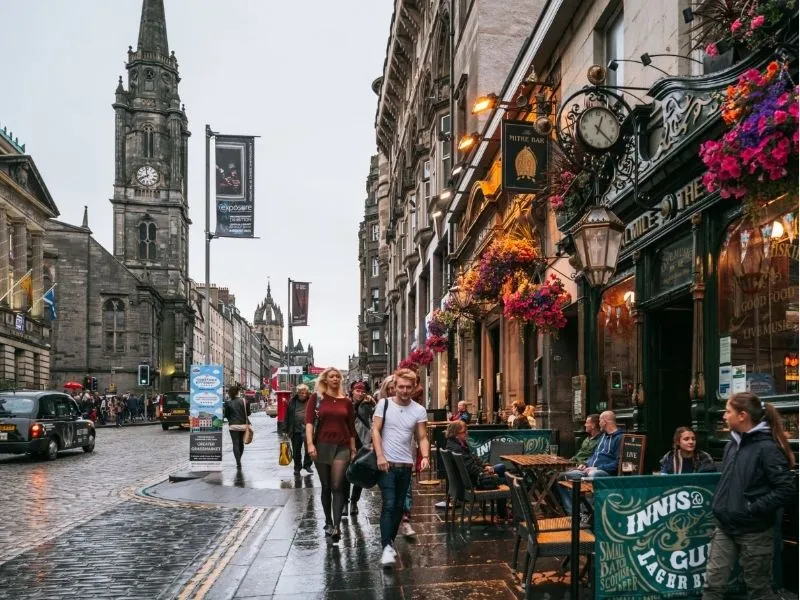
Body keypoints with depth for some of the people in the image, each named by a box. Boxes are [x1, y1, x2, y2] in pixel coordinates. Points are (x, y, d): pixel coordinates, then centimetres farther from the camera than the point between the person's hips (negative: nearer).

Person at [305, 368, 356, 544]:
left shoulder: (346, 401, 7)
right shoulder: (316, 398, 1)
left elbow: (351, 427, 11)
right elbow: (309, 421, -7)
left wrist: (353, 450, 10)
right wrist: (310, 443, -19)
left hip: (342, 447, 0)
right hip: (322, 446, 0)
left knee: (337, 486, -10)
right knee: (326, 487, 10)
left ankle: (336, 526, -13)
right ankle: (328, 522, 24)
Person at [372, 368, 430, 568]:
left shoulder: (419, 410, 2)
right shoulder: (384, 404, -3)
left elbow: (422, 437, 2)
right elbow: (375, 430, -6)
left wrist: (425, 456, -16)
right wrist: (380, 455, -16)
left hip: (406, 465, 3)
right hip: (386, 463, -3)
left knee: (399, 506, 11)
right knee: (389, 505, -11)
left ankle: (390, 542, 25)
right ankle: (387, 547, -11)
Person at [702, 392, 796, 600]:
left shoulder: (767, 448, -16)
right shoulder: (733, 443, 9)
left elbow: (787, 489, -20)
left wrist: (753, 509, -20)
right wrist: (719, 504, 12)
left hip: (754, 532, -7)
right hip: (725, 528, 7)